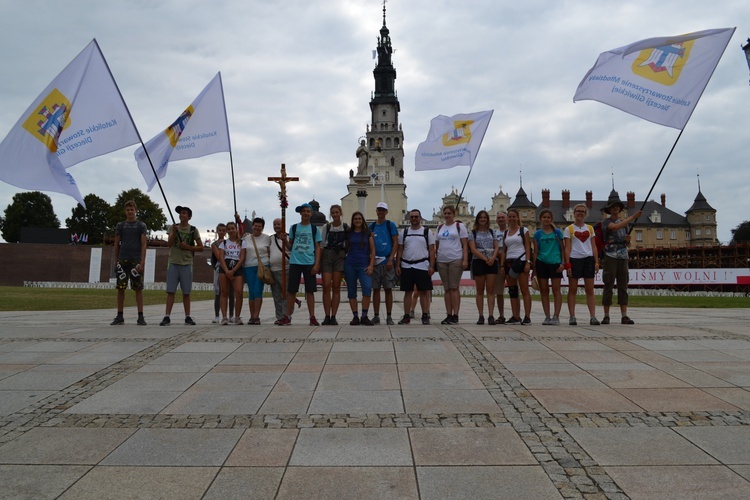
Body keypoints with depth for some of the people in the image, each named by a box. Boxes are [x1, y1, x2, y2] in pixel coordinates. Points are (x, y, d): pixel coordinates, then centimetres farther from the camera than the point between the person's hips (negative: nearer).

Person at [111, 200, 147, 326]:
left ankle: (140, 316, 0)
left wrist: (142, 262, -9)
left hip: (136, 260, -2)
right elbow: (116, 245, 13)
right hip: (123, 260, 2)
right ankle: (120, 316, 10)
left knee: (138, 288, -2)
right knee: (121, 288, 1)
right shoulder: (120, 225, 11)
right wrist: (116, 261, 7)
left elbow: (143, 245, 0)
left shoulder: (141, 226, 6)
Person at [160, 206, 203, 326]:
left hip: (187, 264, 0)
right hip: (173, 263, 1)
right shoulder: (173, 227, 8)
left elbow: (201, 248, 4)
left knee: (186, 292, 4)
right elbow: (169, 244, -3)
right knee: (170, 291, -4)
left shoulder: (193, 230, 4)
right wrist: (174, 232, -16)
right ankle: (167, 317, -4)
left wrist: (187, 247, -9)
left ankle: (187, 317, 11)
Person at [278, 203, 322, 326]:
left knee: (310, 291, 1)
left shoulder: (314, 229, 7)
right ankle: (287, 316, 10)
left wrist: (316, 264, -5)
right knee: (291, 290, 3)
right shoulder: (294, 228, 10)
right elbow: (290, 246, 13)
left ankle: (312, 317, 5)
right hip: (295, 262, 1)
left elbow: (317, 248, 4)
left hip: (309, 263, -1)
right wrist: (284, 239, -8)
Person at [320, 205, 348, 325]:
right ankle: (327, 316, -4)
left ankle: (333, 316, 2)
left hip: (340, 256, 0)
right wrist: (318, 261, 0)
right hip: (327, 255, 0)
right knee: (326, 286, -7)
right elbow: (321, 245, 6)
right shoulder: (326, 227, 7)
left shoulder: (346, 227, 6)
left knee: (336, 287, -1)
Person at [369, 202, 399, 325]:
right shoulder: (371, 226, 12)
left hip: (387, 261, -3)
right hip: (375, 261, 3)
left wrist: (391, 259, -12)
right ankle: (376, 316, 11)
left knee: (388, 289, 1)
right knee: (375, 289, 4)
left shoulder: (391, 225, 3)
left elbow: (395, 243, -2)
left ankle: (389, 317, 7)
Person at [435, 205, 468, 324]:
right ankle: (449, 315, 9)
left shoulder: (459, 226, 4)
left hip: (456, 260, -4)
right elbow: (436, 246, 19)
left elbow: (465, 245, -1)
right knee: (447, 289, 6)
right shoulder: (439, 228, 17)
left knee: (454, 288, -6)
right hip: (442, 261, 5)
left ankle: (455, 315, -3)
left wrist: (465, 260, -11)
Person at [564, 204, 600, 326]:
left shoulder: (590, 228, 14)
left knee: (590, 290, 2)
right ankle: (572, 317, 4)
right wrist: (567, 264, -9)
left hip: (588, 259, 3)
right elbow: (567, 248, -1)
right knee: (572, 290, 1)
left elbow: (594, 247, 12)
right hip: (574, 259, -3)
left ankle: (593, 317, 2)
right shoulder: (569, 229, 4)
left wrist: (596, 262, 2)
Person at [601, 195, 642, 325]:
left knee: (623, 286, 2)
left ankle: (624, 316, 2)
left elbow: (625, 241, 24)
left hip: (623, 257, 5)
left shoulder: (624, 222, 18)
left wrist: (627, 239, 0)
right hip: (610, 257, -5)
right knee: (608, 286, -4)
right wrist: (633, 217, -20)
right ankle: (606, 316, 0)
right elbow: (615, 227, -21)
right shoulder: (606, 222, 1)